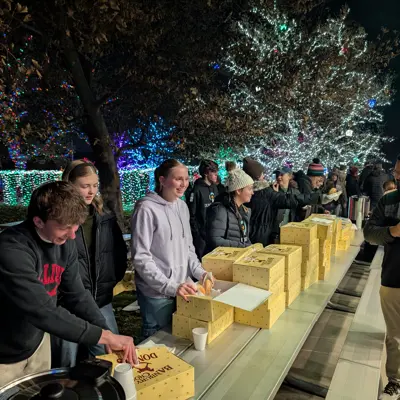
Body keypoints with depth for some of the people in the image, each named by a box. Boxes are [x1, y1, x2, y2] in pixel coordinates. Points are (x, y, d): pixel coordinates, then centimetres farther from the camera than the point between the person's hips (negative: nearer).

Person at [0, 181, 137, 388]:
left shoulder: (65, 243, -8)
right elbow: (43, 311, -35)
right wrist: (104, 336, -32)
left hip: (37, 343, 6)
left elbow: (77, 295, -3)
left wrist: (108, 332, -14)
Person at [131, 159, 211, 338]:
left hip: (182, 289, 7)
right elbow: (140, 257, -19)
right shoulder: (147, 209, -18)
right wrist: (170, 286, -23)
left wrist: (198, 271, -2)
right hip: (157, 293, -6)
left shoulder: (182, 206, 5)